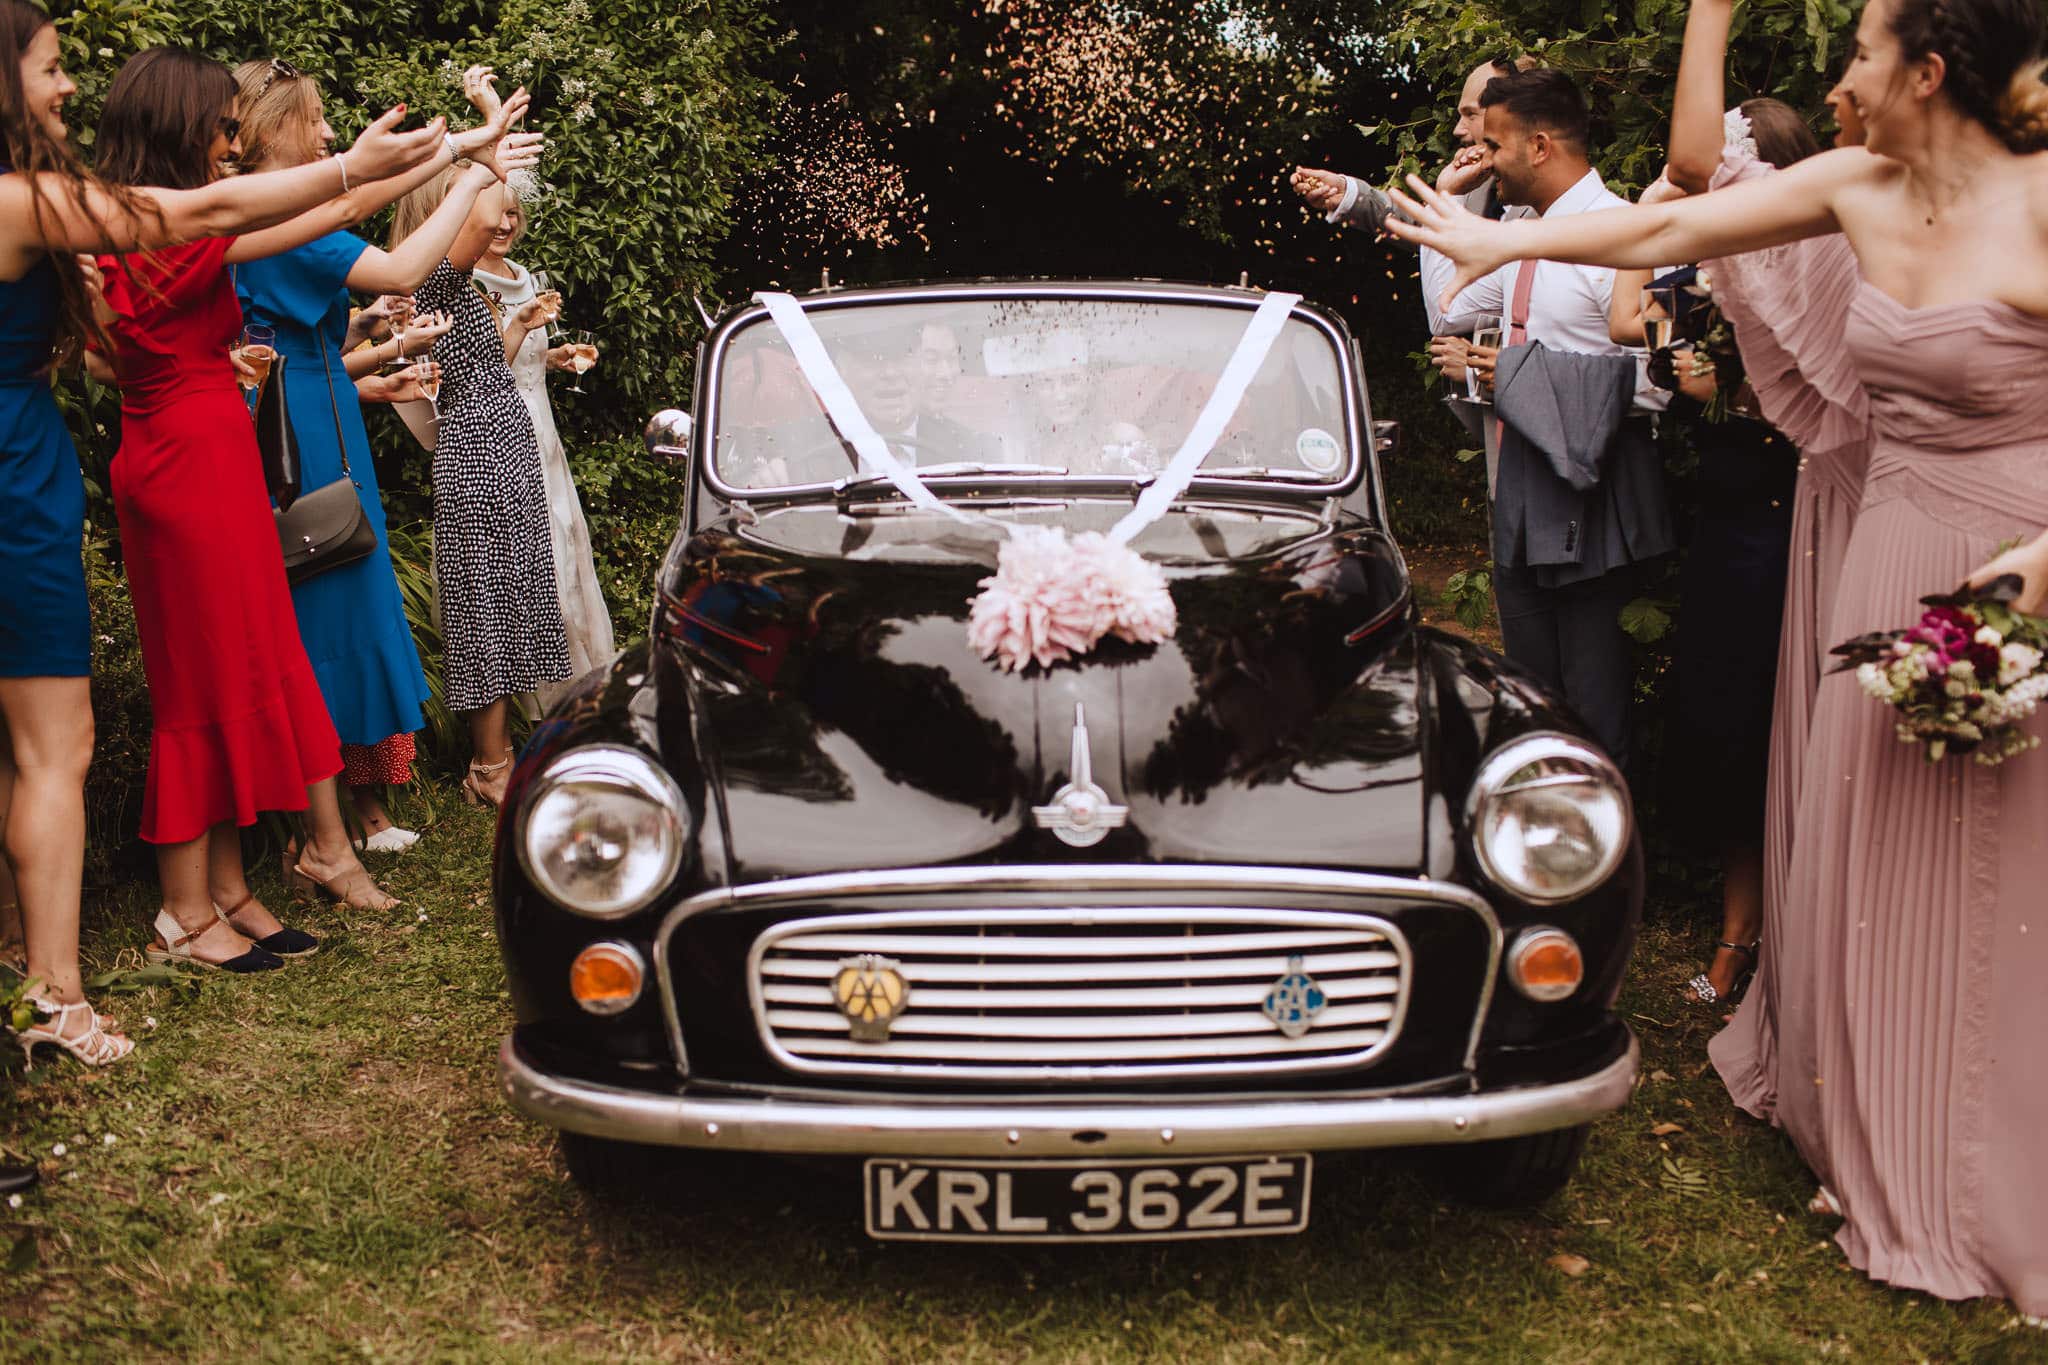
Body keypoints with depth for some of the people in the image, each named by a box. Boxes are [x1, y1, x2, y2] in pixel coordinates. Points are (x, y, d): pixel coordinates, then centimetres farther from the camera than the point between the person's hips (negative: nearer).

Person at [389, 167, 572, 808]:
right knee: (489, 604, -5)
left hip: (499, 455, 10)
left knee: (507, 601, 13)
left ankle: (497, 749, 21)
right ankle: (490, 766, 2)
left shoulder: (459, 285, 19)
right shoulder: (433, 274, -12)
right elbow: (483, 222, -32)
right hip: (479, 458, -10)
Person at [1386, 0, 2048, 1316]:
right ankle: (1882, 1145, 35)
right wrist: (1503, 243, 13)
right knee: (1874, 856, 15)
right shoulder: (1858, 187, 1)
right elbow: (1670, 228, 8)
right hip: (1895, 555, 6)